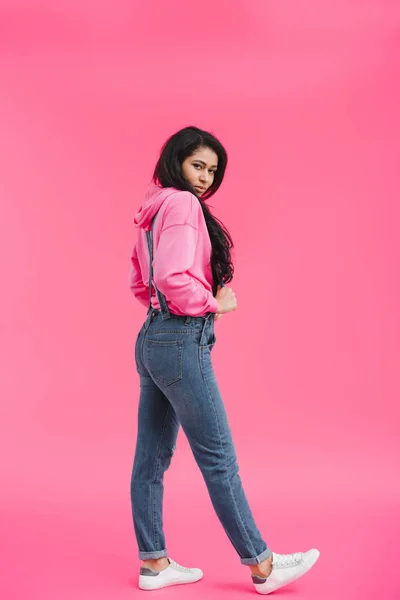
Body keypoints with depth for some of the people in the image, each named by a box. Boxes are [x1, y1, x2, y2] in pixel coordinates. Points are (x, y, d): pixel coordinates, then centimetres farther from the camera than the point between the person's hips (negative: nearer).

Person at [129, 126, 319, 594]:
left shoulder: (155, 210, 17)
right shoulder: (182, 204, -11)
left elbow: (140, 282, 22)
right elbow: (172, 277, -23)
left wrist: (162, 303, 9)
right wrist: (214, 303, -10)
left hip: (152, 338, 10)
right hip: (182, 341, -10)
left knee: (152, 457, 11)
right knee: (218, 459, -1)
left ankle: (153, 563, 20)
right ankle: (261, 566, 11)